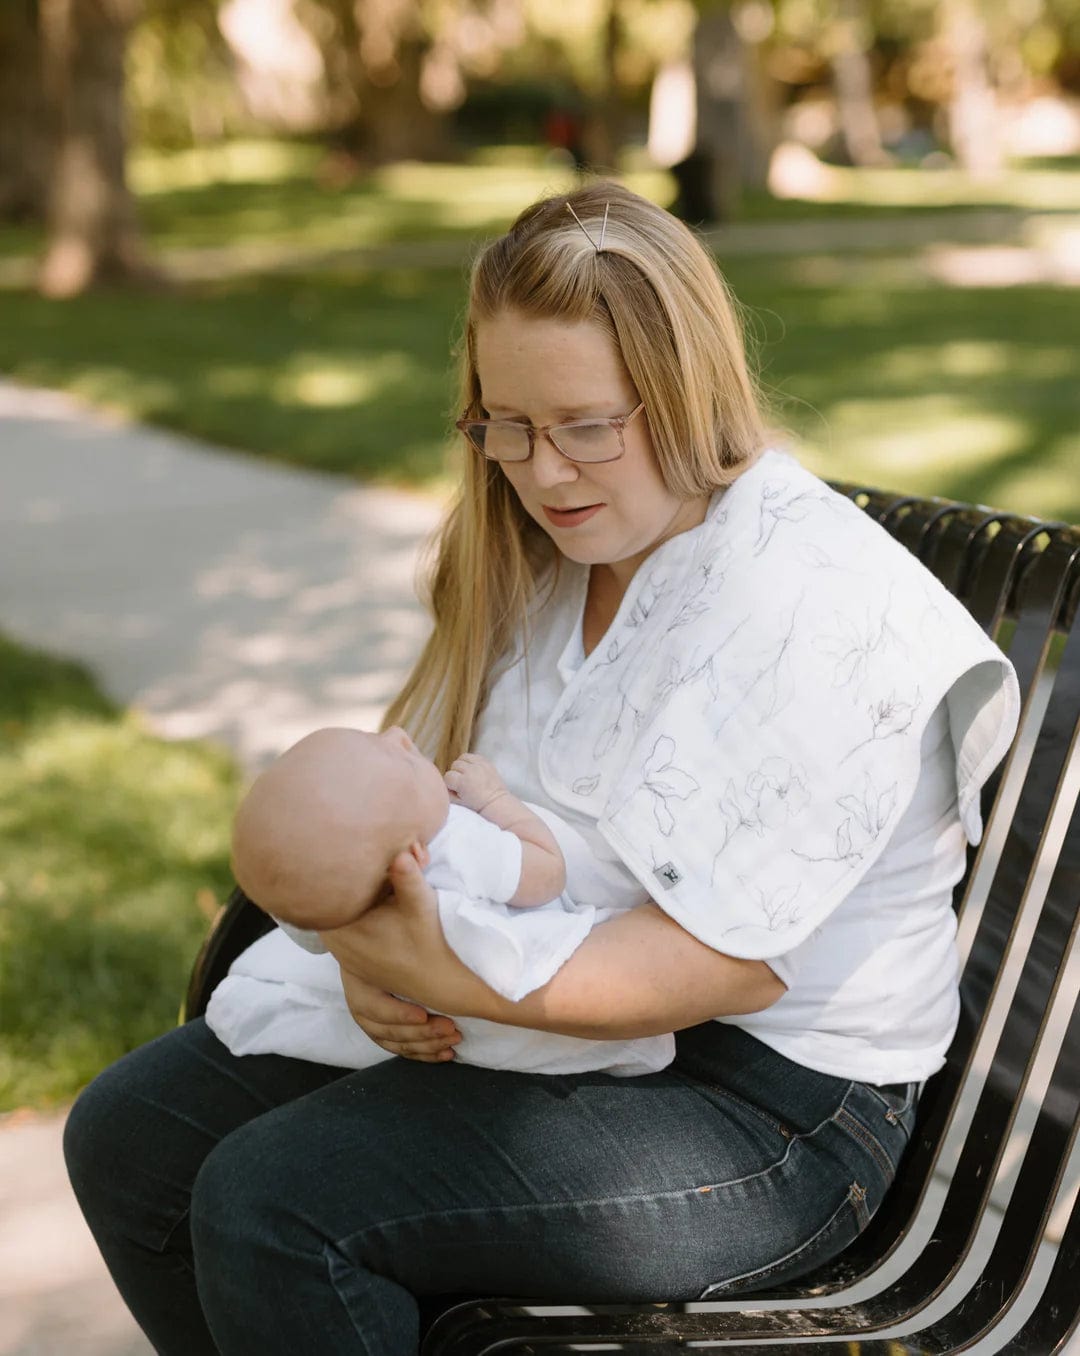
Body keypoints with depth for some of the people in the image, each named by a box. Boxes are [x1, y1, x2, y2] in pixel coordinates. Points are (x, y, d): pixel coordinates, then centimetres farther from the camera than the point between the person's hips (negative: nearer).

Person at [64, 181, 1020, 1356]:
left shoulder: (819, 609, -21)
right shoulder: (546, 556, 6)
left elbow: (726, 963, -25)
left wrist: (453, 982, -33)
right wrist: (370, 944, -13)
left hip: (761, 1096, -8)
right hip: (528, 1009, 9)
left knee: (267, 1203, -23)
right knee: (124, 1136, 0)